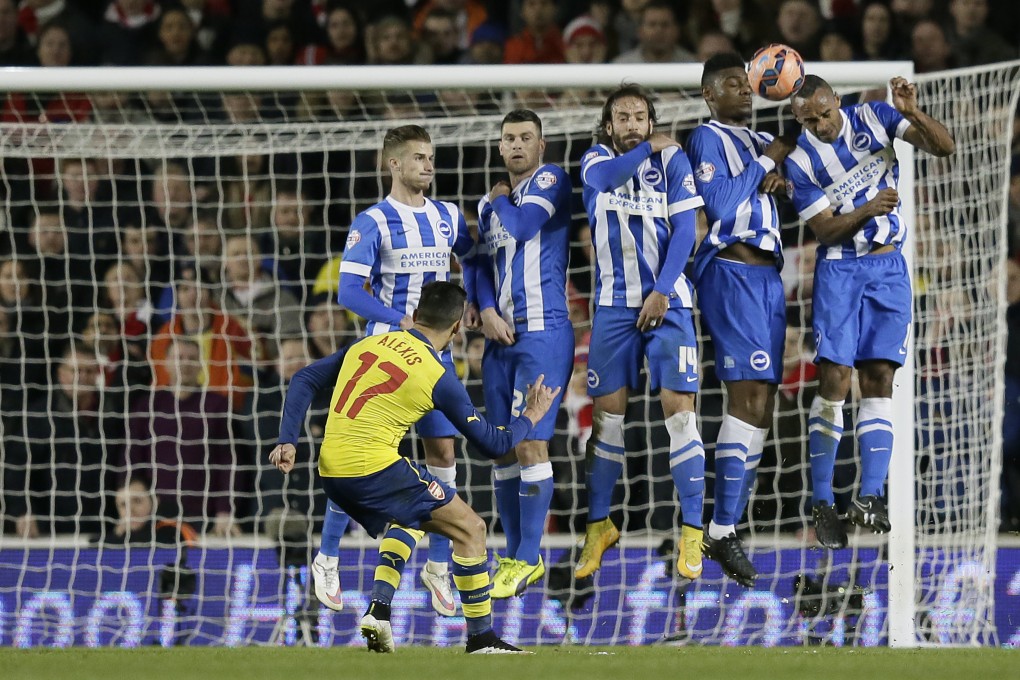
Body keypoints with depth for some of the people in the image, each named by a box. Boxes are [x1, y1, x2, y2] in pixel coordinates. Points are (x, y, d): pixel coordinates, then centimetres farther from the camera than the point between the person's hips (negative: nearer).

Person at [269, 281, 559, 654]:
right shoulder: (439, 375, -3)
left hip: (331, 470, 7)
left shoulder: (367, 344, 13)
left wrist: (288, 440, 11)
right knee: (470, 528, 5)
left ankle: (379, 607, 14)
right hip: (374, 467, -7)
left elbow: (304, 380, 15)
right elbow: (493, 443, 2)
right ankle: (481, 636, 7)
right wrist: (531, 416, 20)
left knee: (412, 517, 32)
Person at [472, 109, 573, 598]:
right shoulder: (490, 204, 19)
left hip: (544, 332, -7)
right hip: (501, 337, 7)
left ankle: (527, 558, -10)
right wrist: (487, 312, 0)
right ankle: (516, 554, 14)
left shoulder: (551, 179, -2)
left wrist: (500, 201, 4)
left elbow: (523, 225, -16)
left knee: (530, 441, -12)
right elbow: (483, 266, 17)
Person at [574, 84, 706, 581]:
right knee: (607, 413, 0)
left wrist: (661, 292, -11)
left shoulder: (672, 159, 3)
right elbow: (603, 177, -19)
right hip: (614, 304, 2)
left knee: (678, 406, -10)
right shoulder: (596, 160, 7)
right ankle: (599, 526, 13)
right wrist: (647, 148, -10)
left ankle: (692, 532, -9)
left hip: (666, 300, -2)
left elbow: (684, 231, -3)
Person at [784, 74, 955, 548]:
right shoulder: (800, 161, -7)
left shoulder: (873, 118, -2)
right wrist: (868, 210, -26)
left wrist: (913, 114, -25)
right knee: (834, 380, -10)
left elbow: (944, 147, -6)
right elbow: (824, 228, -8)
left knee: (879, 380, -4)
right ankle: (822, 501, -3)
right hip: (839, 271, -2)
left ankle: (870, 496, -8)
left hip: (889, 268, 2)